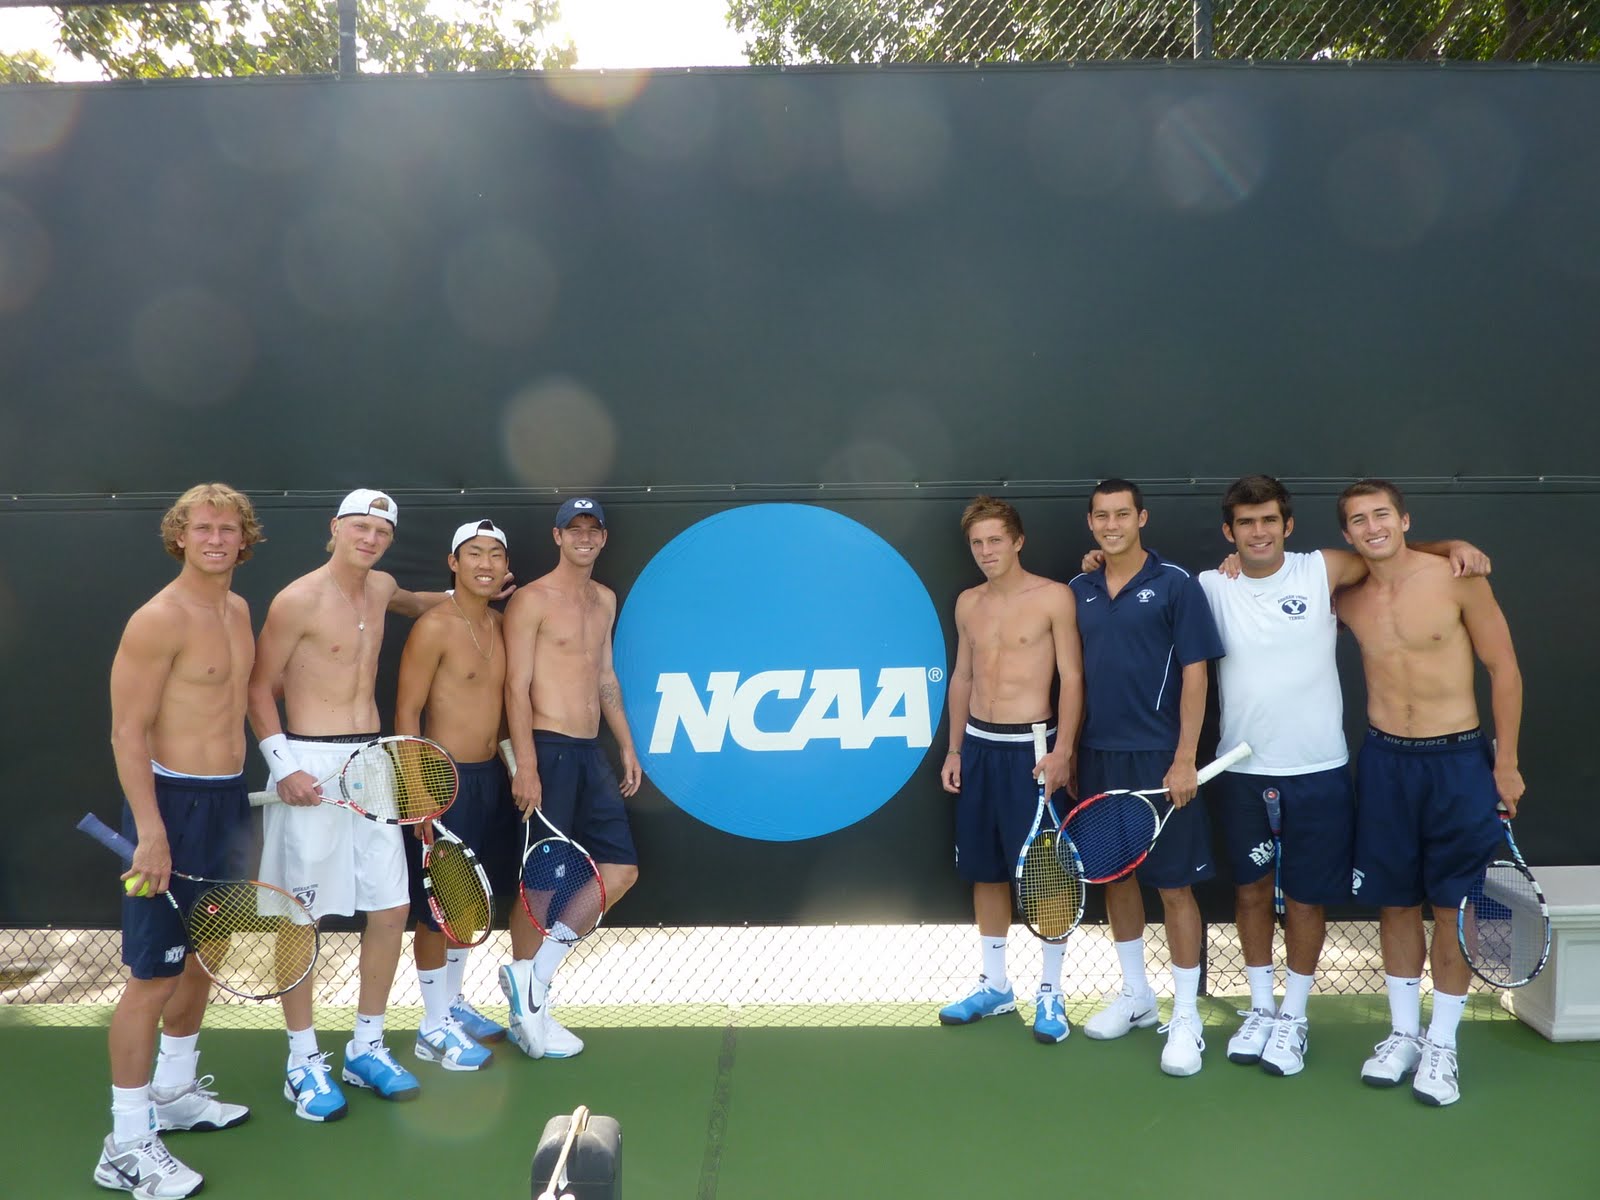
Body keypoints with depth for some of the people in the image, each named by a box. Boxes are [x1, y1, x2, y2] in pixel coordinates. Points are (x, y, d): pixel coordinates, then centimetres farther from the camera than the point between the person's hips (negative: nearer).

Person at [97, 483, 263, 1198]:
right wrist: (151, 832, -23)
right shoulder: (159, 619, -15)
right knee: (153, 975, -3)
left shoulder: (238, 610, 10)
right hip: (173, 802, -8)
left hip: (226, 800, 8)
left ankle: (174, 1093, 37)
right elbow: (127, 731, -17)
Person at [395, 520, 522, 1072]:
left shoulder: (497, 623, 9)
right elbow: (406, 712, -14)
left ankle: (453, 1002, 35)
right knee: (436, 908, 2)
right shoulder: (434, 627, -14)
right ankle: (434, 1028, 15)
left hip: (491, 776, 8)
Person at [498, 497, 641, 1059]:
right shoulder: (532, 599, -7)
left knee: (621, 870, 5)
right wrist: (525, 766, -19)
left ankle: (531, 976, 10)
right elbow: (517, 686, -12)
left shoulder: (604, 600, 16)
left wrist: (627, 745, 18)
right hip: (547, 752, -8)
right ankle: (529, 1007, 15)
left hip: (590, 754, 8)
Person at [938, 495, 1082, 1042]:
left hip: (1032, 748, -5)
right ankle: (995, 984, 25)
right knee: (985, 870, 11)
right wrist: (954, 749, 13)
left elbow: (1072, 677, -9)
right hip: (979, 746, 6)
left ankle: (1051, 995, 12)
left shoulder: (1053, 597, -7)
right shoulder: (967, 603, 10)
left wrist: (1062, 750, -16)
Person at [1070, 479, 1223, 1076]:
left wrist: (1184, 760, -13)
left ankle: (1186, 1015, 13)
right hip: (1098, 757, 5)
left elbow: (1194, 674, -9)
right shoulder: (1079, 590, 8)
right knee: (1115, 875, 14)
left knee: (1174, 885, 0)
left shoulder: (1175, 584, -7)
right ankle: (1136, 995, 30)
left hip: (1158, 758, -5)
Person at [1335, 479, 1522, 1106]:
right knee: (1395, 901, 10)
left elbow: (1503, 667, -4)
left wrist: (1506, 763, -5)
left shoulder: (1456, 578, -9)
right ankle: (1404, 1033, 24)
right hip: (1384, 761, 3)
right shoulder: (1347, 600, 1)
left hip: (1458, 760, -3)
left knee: (1454, 902, 4)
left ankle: (1442, 1043, 17)